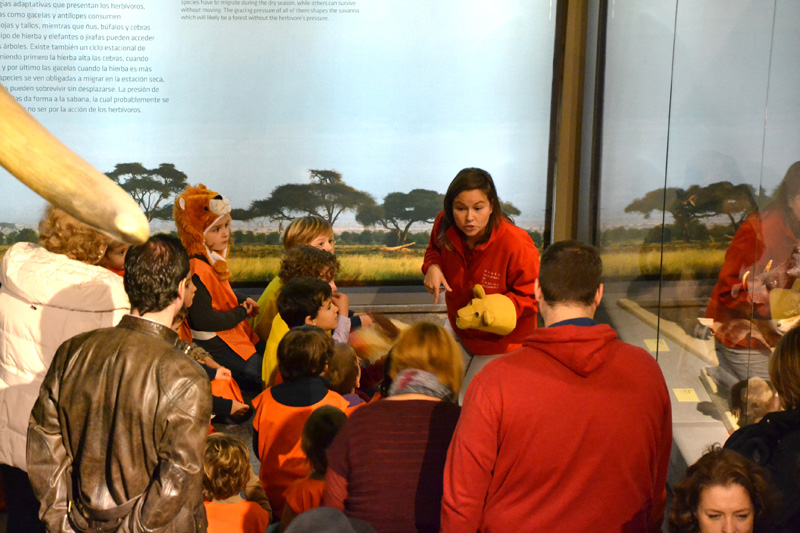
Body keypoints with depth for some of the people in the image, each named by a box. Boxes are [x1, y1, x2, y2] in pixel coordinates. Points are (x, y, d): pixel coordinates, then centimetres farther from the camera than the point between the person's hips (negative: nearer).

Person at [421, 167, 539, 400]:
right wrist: (432, 266, -15)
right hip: (458, 330, 5)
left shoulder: (517, 245, -34)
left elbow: (532, 295, -21)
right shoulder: (445, 225, -18)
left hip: (501, 342, -5)